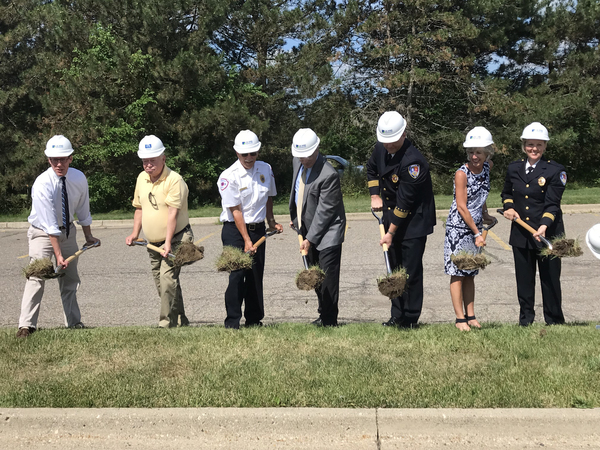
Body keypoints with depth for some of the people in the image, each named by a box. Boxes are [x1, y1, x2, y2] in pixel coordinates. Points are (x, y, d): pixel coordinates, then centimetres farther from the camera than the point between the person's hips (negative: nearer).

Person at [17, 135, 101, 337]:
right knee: (37, 276, -16)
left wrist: (88, 236, 13)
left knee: (70, 278, 10)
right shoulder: (42, 184, -27)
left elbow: (83, 209, 4)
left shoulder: (79, 178, -12)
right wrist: (58, 255, -31)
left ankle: (74, 323, 20)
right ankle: (26, 325, -14)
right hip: (43, 232, -5)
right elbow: (50, 226, -30)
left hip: (68, 230, 5)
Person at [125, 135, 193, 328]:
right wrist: (135, 233, 9)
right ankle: (181, 321, 23)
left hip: (176, 239, -8)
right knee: (162, 284, 11)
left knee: (168, 279, -18)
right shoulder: (141, 178, 7)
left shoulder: (174, 180, -16)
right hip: (153, 243, 8)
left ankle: (167, 323, -13)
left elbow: (173, 213, -22)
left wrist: (168, 242, -27)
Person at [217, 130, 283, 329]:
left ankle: (254, 320, 17)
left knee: (256, 275, 7)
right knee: (237, 275, -10)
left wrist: (271, 222, 20)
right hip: (235, 230, -5)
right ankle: (232, 321, -2)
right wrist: (246, 240, -17)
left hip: (258, 229, 5)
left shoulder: (266, 169, 3)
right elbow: (236, 210, -15)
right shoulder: (229, 176, -13)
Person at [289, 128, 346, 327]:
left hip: (327, 232, -8)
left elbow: (325, 210, -21)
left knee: (327, 276, -5)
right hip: (307, 228, 8)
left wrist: (310, 238, -20)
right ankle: (323, 314, 28)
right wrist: (295, 218, 19)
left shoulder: (329, 174, -24)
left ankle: (329, 321, 4)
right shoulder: (298, 162, 1)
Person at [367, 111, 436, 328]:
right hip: (391, 217, 8)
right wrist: (375, 195, 10)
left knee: (411, 270, -3)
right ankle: (397, 317, 22)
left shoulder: (413, 161, -26)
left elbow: (405, 201, -24)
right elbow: (371, 169, 23)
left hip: (414, 221, -8)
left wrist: (391, 232, -19)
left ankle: (410, 319, 9)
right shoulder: (381, 149, -1)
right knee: (394, 268, 12)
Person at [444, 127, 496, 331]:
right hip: (458, 227, -7)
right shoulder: (462, 173, -16)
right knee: (457, 273, -2)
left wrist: (486, 215, 15)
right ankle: (460, 318, 2)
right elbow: (461, 207, -16)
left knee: (470, 273, 11)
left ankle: (471, 316, 16)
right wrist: (477, 233, -14)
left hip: (475, 226, 7)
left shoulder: (485, 168, 3)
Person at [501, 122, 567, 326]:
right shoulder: (514, 168, 8)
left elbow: (552, 204, -14)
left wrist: (544, 226, -28)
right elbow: (506, 193, 24)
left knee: (550, 279, 3)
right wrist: (509, 206, 2)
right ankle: (525, 320, 24)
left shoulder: (555, 171, -6)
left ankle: (554, 322, 16)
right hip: (520, 234, 4)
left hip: (548, 234, -4)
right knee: (524, 279, 11)